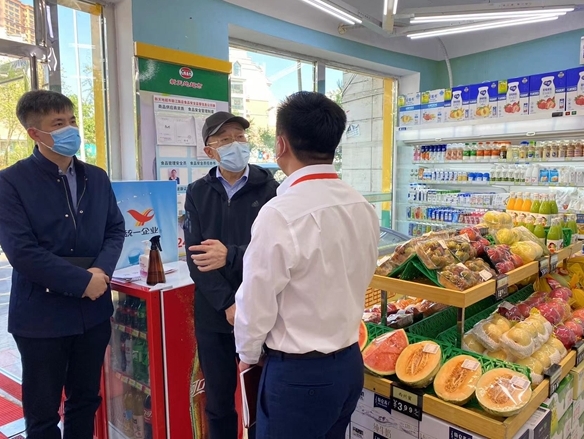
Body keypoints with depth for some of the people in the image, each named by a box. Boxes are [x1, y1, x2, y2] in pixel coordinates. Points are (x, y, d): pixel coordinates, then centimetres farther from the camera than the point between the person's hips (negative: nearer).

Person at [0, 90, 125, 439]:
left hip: (93, 310, 5)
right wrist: (82, 281, -18)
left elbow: (116, 229, 6)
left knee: (86, 400, 20)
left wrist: (102, 270, -12)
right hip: (42, 315, -4)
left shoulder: (96, 178, 6)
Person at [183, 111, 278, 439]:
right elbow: (196, 258, -4)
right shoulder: (198, 193, 3)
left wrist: (231, 256, -22)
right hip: (214, 315, 3)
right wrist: (228, 304, -14)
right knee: (218, 403, 17)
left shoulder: (269, 189, -4)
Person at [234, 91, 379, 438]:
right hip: (350, 362, 7)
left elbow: (257, 302, -16)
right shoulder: (364, 208, -2)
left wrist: (248, 354, 2)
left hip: (299, 372, -6)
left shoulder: (281, 214, -24)